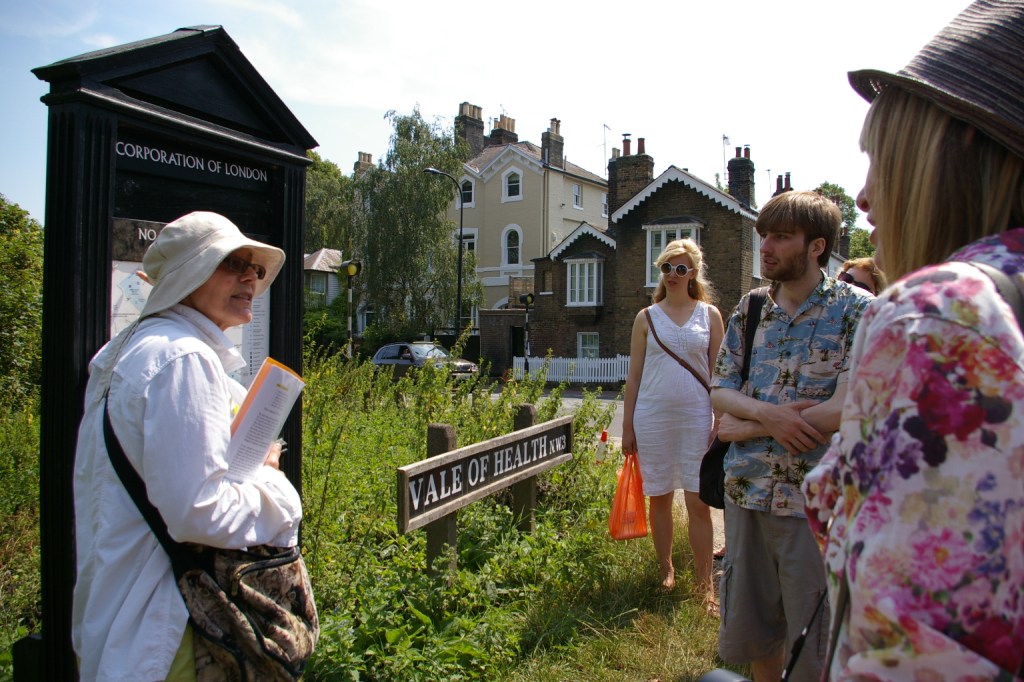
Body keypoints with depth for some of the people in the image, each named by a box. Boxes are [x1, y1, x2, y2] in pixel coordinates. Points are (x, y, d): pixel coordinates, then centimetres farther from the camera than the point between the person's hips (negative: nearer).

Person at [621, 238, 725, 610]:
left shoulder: (709, 314, 6)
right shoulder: (646, 318, 6)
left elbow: (718, 373, 5)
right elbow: (634, 376, 6)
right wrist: (627, 427, 3)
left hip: (696, 418, -1)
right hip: (652, 417, 1)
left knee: (698, 503, 0)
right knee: (659, 499, 9)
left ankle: (705, 585, 11)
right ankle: (666, 571, 27)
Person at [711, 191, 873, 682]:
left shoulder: (856, 311, -7)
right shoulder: (749, 310, 8)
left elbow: (844, 408, -17)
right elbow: (720, 391, 6)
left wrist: (747, 427, -11)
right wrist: (768, 412, -16)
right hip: (746, 492, 5)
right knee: (750, 632, 18)